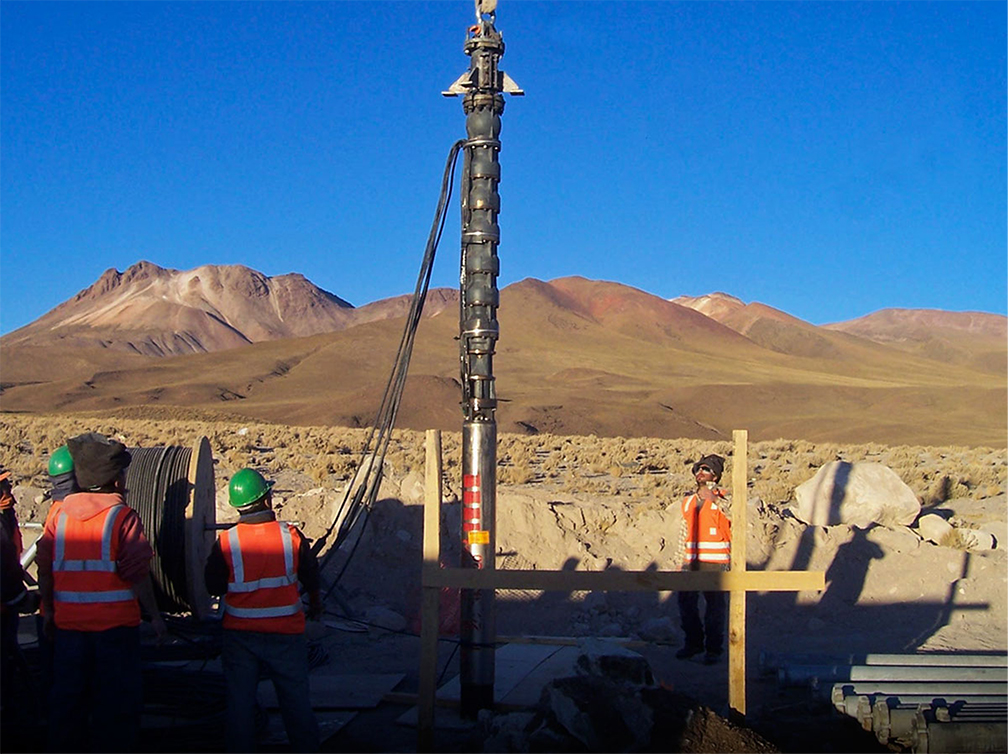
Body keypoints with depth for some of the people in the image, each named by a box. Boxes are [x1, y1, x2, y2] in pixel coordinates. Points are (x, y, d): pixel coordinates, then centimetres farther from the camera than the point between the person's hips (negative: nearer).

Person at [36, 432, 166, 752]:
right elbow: (138, 573, -13)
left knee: (67, 697, 15)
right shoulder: (122, 516, -10)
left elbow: (45, 567, 4)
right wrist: (154, 615, -4)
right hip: (115, 623, -4)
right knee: (117, 702, 7)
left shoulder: (59, 512, 2)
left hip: (68, 623, 4)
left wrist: (48, 610, 16)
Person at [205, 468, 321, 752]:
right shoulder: (291, 535, -10)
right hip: (286, 632, 0)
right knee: (296, 701, 14)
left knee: (239, 705, 12)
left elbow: (214, 587, -3)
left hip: (239, 635, 0)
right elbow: (311, 576, 5)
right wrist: (315, 601, 26)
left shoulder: (225, 542, -12)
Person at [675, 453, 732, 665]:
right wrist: (682, 560, 20)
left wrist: (714, 499, -28)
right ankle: (693, 642, 21)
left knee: (715, 604, -2)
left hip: (715, 561, -5)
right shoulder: (688, 502, 17)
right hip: (691, 560, 5)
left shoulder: (722, 499, 0)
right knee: (685, 600, 4)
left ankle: (714, 648, 9)